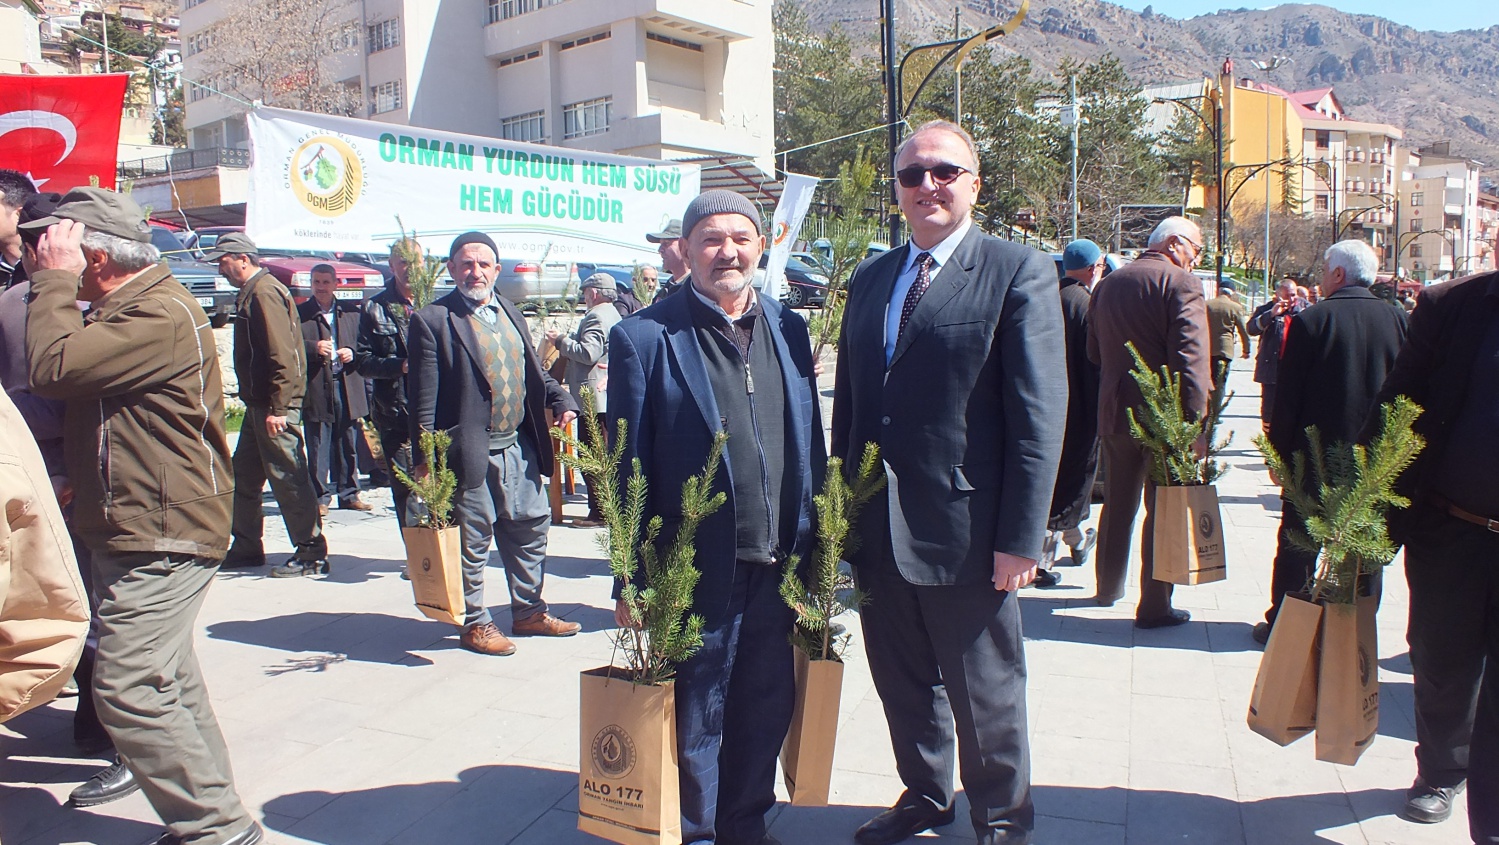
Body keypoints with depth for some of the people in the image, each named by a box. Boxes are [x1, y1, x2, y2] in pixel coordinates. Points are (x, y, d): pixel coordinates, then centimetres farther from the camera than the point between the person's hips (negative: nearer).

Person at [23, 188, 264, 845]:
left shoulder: (163, 315, -18)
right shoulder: (121, 310, 18)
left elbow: (53, 368, -25)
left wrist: (54, 279, -14)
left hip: (161, 533, -11)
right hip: (136, 530, 11)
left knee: (129, 688, -12)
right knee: (168, 684, 15)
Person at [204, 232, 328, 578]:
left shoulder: (264, 292, -14)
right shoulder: (251, 293, 17)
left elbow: (283, 356, -22)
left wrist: (278, 408, -23)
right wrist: (260, 405, 18)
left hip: (275, 407, -10)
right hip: (258, 405, 10)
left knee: (288, 478, -5)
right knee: (243, 477, 16)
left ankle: (312, 554, 2)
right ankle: (247, 549, 27)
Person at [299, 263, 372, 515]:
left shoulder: (352, 312, 11)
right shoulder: (300, 314, 4)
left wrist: (353, 353, -6)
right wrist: (314, 348, -19)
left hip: (348, 387, 3)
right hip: (316, 388, -2)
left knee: (349, 445, 9)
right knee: (318, 448, 1)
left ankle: (349, 493, 19)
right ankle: (320, 497, 10)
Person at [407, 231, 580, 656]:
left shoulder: (510, 314, 13)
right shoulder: (433, 320, -7)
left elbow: (534, 372, 20)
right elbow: (424, 397, -10)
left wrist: (561, 400, 3)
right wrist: (425, 458, -14)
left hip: (519, 448, 7)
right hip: (471, 453, -6)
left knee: (532, 529, 14)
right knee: (472, 541, 5)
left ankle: (529, 612, 30)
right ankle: (475, 623, 22)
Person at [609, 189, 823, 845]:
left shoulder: (789, 328, 7)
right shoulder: (645, 338, -8)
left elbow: (810, 445, 10)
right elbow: (630, 468, -7)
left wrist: (813, 548, 7)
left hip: (777, 565, 4)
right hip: (698, 569, -4)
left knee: (768, 707, 17)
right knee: (696, 718, 12)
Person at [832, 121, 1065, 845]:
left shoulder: (1019, 273, -7)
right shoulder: (869, 279, 11)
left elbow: (1039, 416, -12)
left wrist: (1020, 538, -15)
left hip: (965, 531, -5)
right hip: (877, 532, 5)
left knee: (985, 694, 11)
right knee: (903, 682, 20)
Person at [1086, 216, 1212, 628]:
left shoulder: (1108, 284, 10)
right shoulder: (1181, 283, -11)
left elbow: (1094, 352, 16)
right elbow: (1190, 356, -21)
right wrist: (1196, 418, -22)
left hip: (1113, 411, 7)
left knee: (1117, 504, 19)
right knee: (1164, 509, 2)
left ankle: (1108, 588, 32)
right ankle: (1154, 606, 7)